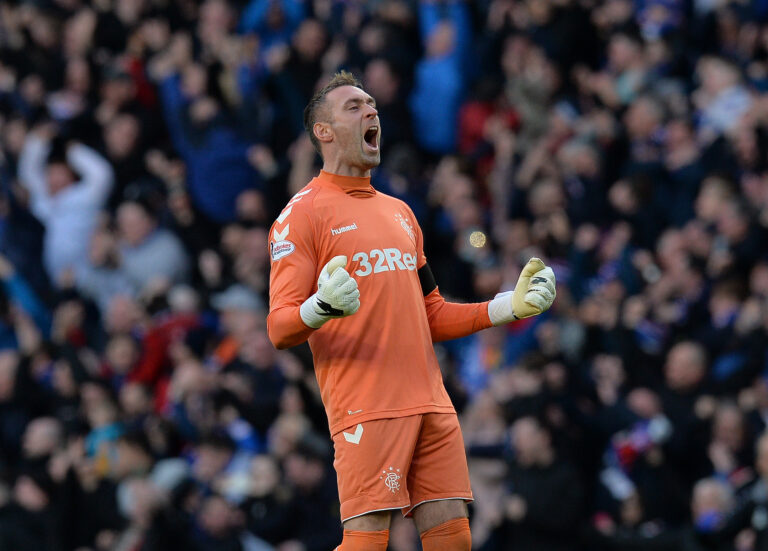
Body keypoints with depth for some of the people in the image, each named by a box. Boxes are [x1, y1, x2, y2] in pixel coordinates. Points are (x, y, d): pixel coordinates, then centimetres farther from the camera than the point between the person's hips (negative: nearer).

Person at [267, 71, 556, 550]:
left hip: (430, 400, 7)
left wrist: (512, 306, 16)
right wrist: (321, 308, -28)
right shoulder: (303, 213, 0)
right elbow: (279, 329, -7)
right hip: (365, 410, -7)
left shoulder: (400, 213, 23)